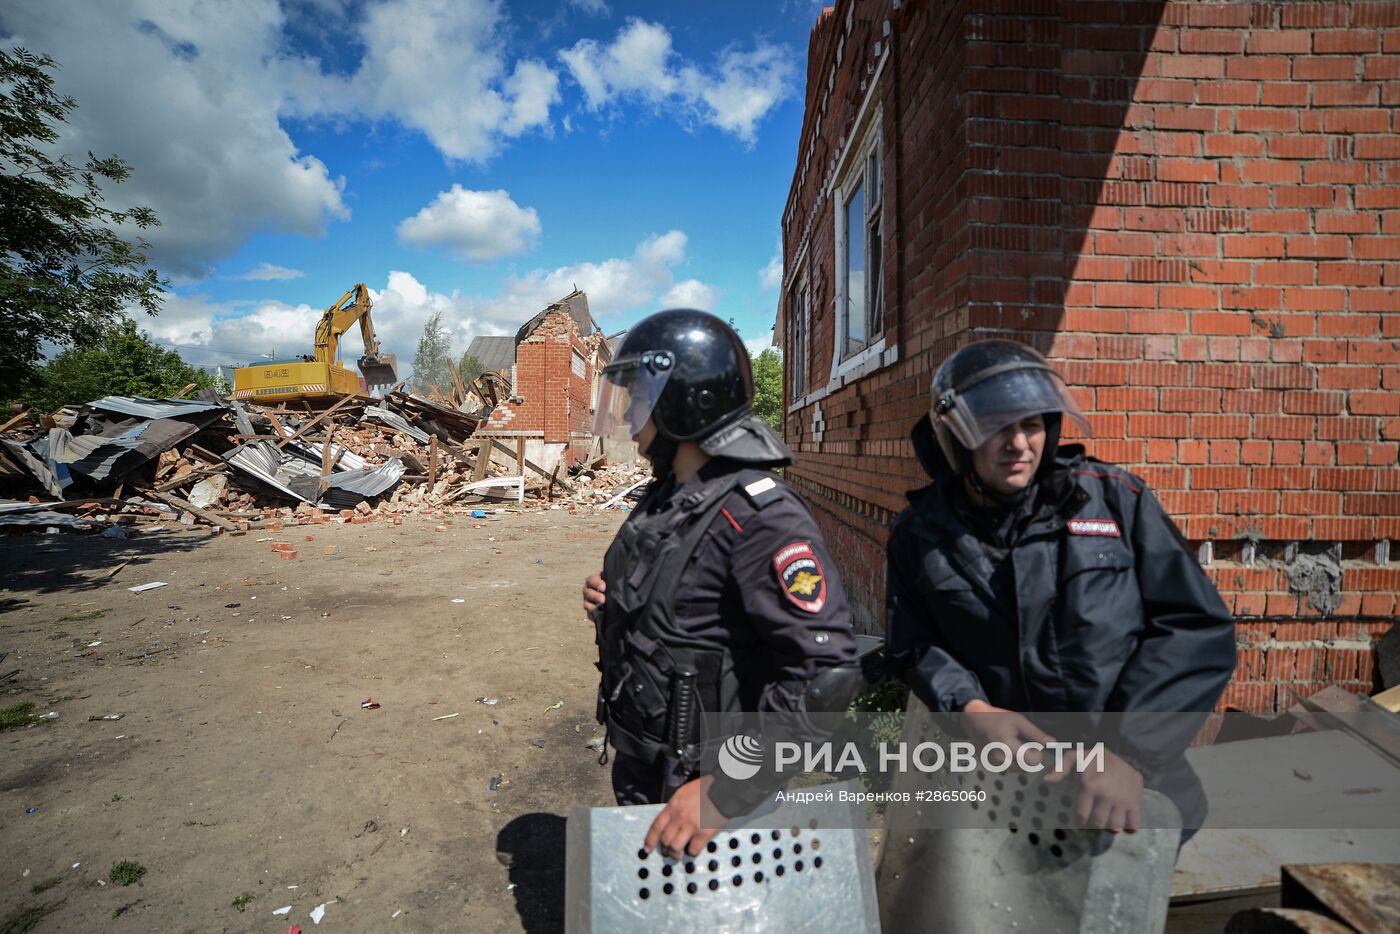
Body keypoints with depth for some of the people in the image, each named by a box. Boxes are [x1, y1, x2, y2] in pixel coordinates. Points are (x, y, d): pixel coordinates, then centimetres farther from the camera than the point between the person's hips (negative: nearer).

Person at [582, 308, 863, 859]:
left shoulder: (757, 515, -26)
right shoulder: (665, 497, 2)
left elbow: (826, 672, -30)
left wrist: (725, 793, -28)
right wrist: (610, 600, -3)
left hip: (694, 786, -8)